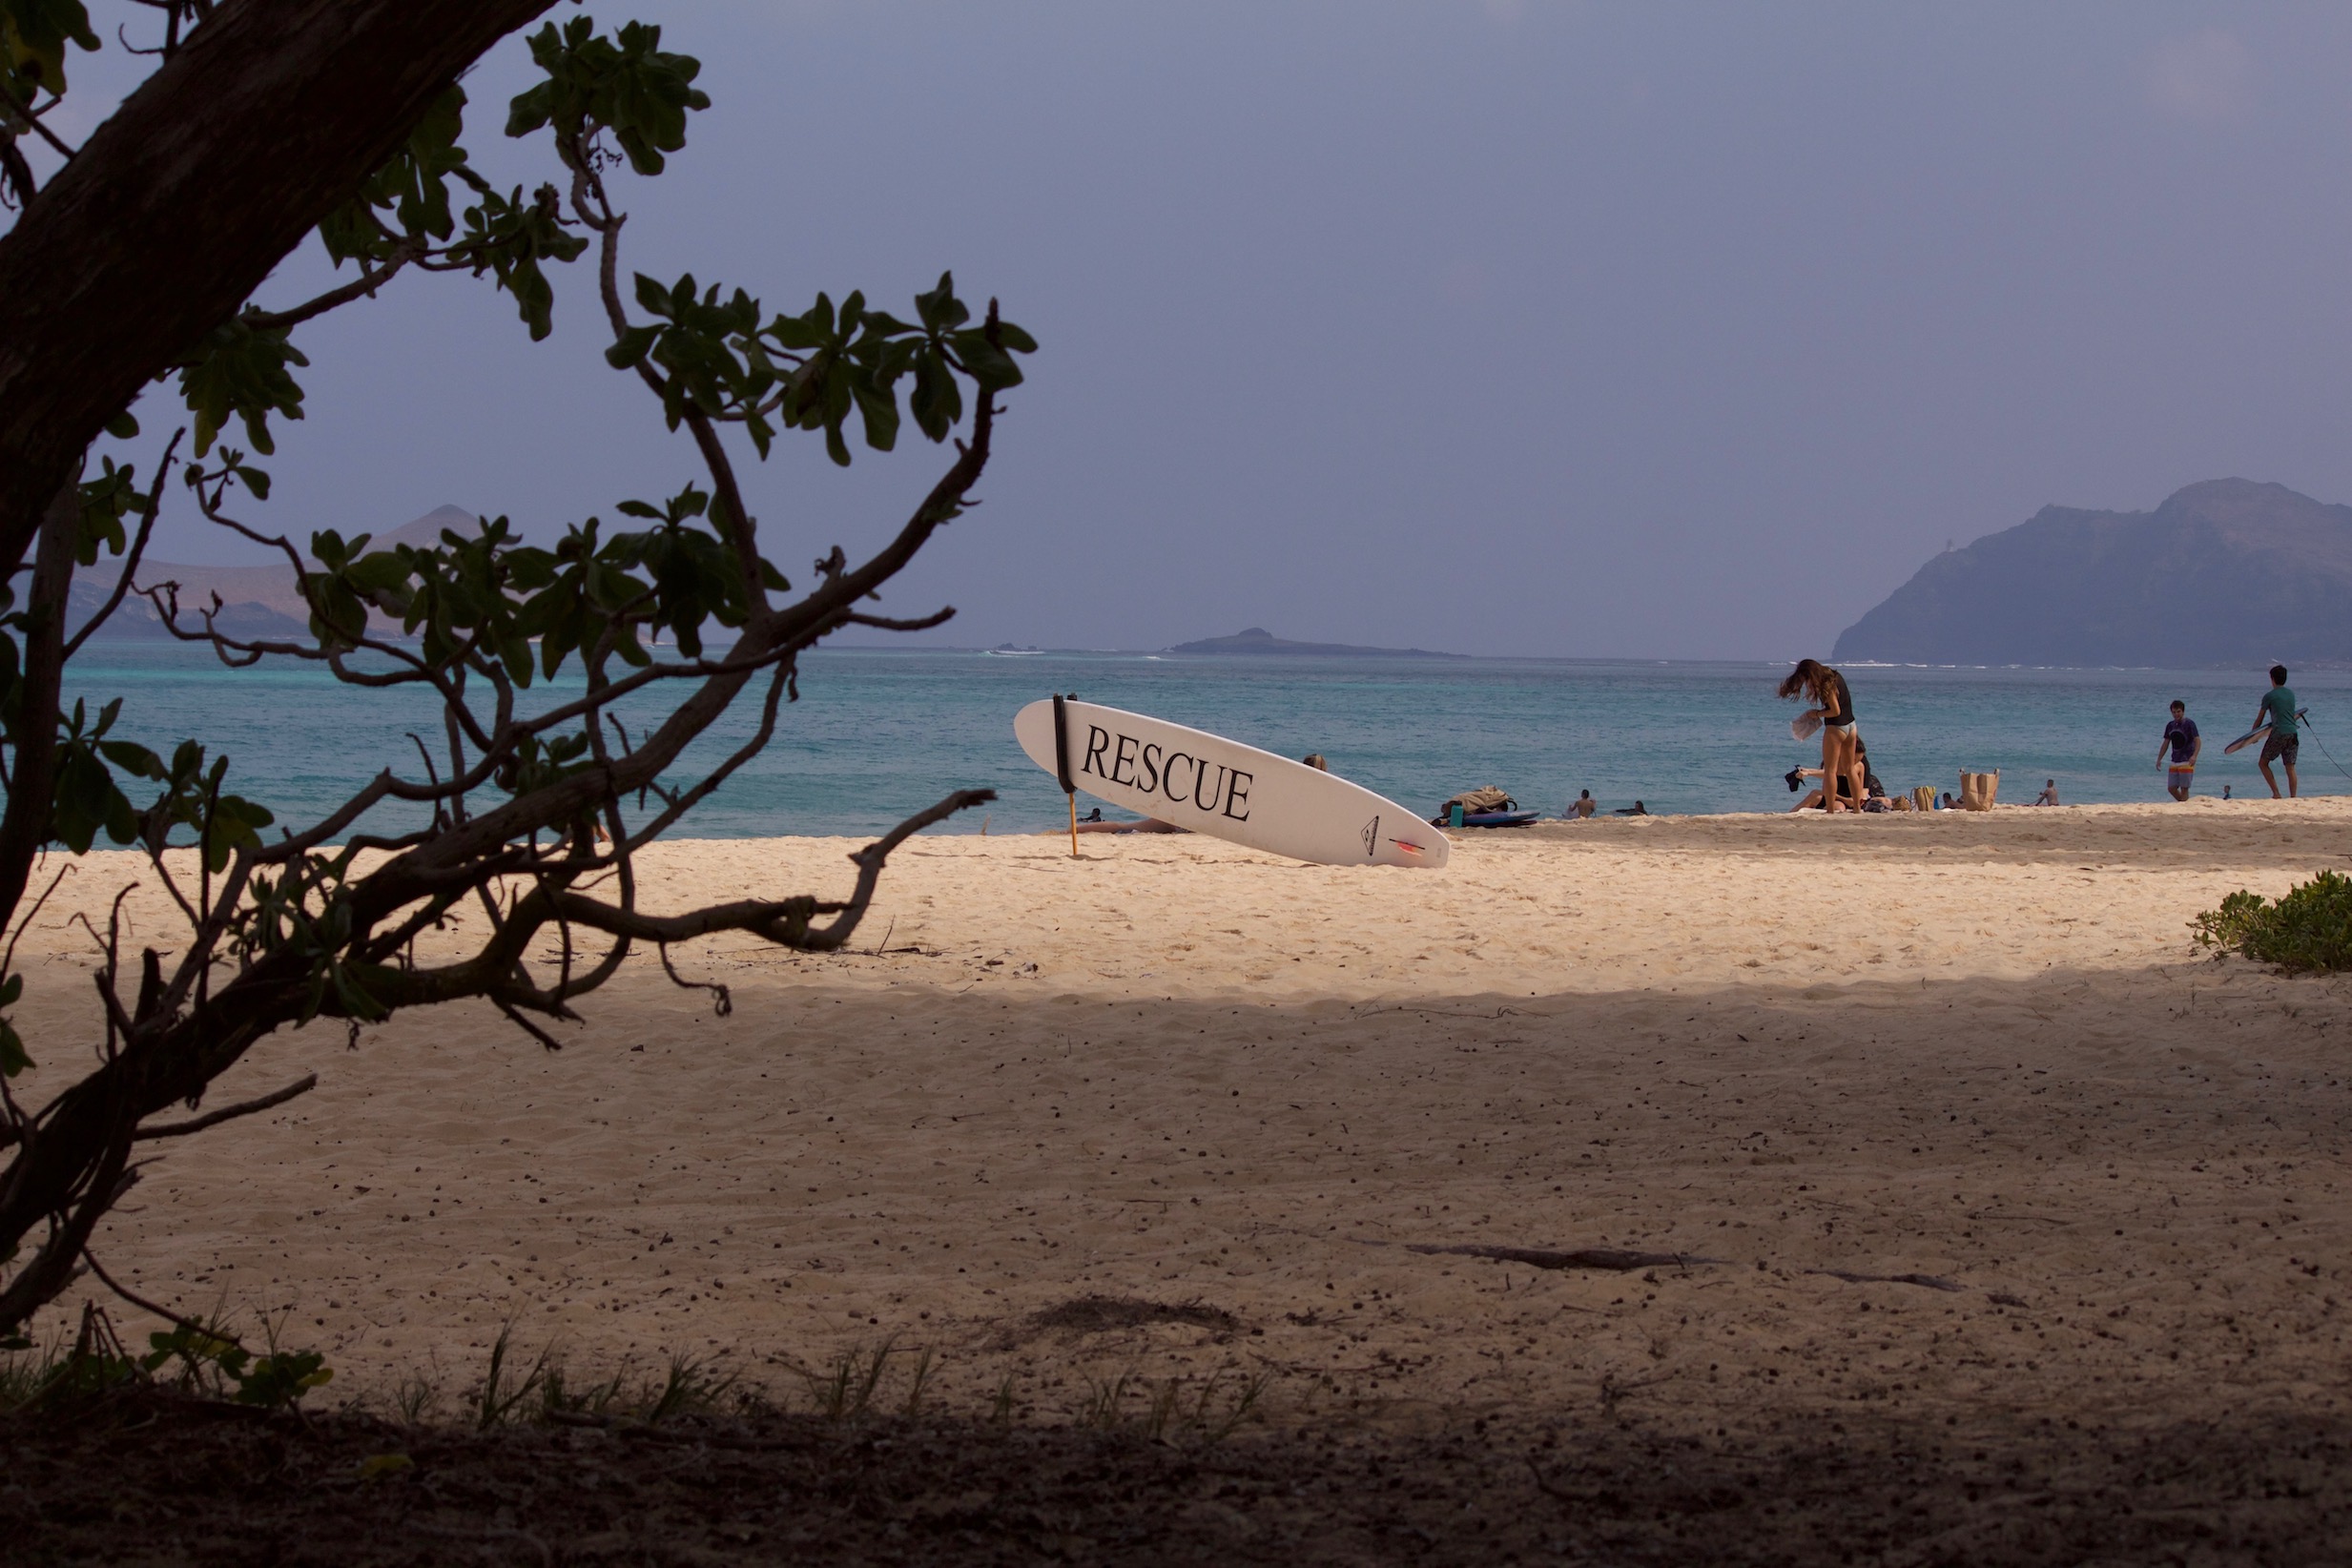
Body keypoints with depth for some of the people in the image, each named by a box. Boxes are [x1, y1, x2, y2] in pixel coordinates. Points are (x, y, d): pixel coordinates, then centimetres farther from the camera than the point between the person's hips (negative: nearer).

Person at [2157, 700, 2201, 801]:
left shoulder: (2189, 724, -7)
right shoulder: (2170, 726, 12)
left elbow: (2198, 741, -14)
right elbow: (2166, 743, 20)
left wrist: (2194, 756, -28)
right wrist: (2159, 759, 15)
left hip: (2187, 762, -7)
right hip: (2175, 762, 7)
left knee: (2184, 789, -7)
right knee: (2171, 788, 5)